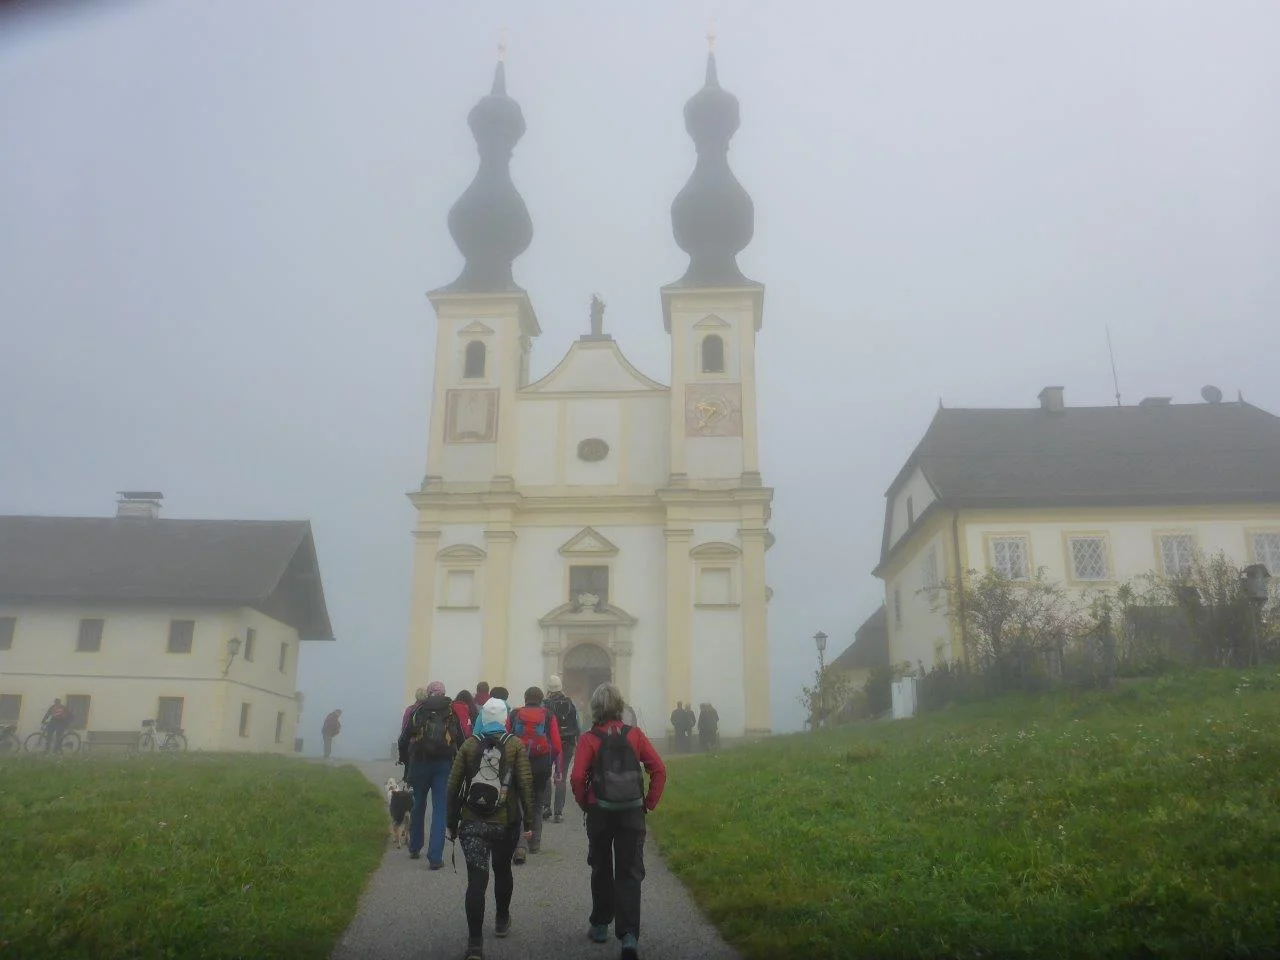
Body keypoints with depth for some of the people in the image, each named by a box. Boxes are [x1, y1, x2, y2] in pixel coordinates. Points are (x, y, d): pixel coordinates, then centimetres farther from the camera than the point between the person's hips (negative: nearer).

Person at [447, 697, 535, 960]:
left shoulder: (469, 745, 1)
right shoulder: (515, 745, -3)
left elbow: (454, 786, 1)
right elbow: (525, 784, -9)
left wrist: (452, 822, 10)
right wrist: (529, 820, -3)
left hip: (472, 823, 0)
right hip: (506, 823, 0)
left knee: (476, 880, -3)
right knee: (502, 871, 23)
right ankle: (502, 921, 40)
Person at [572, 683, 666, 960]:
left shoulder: (589, 739, -9)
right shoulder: (635, 734, -3)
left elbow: (577, 777, -16)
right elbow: (659, 769, -6)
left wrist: (585, 803, 1)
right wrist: (649, 803, 3)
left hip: (600, 813, 0)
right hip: (633, 813, 1)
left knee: (601, 870, 18)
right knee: (630, 873, 3)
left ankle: (600, 925, 29)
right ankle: (629, 934, -9)